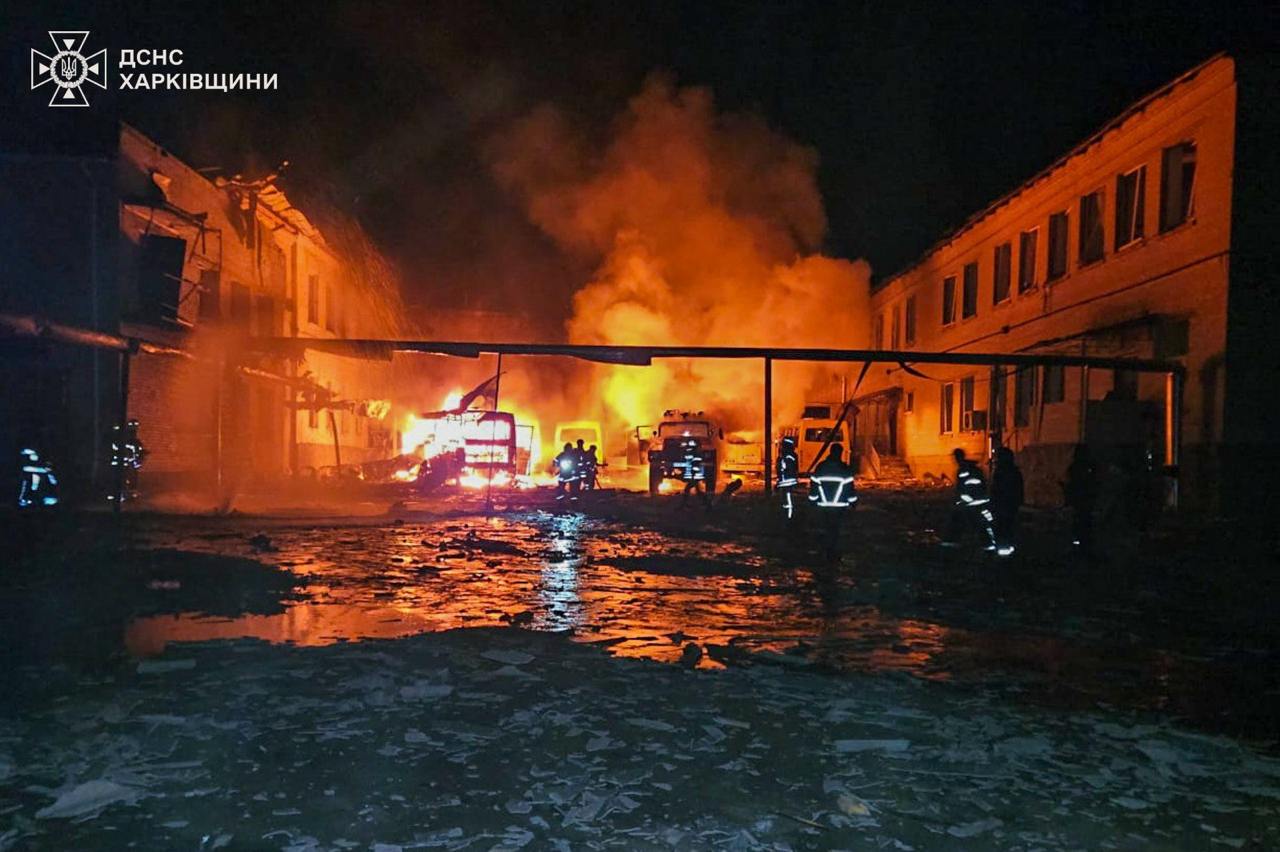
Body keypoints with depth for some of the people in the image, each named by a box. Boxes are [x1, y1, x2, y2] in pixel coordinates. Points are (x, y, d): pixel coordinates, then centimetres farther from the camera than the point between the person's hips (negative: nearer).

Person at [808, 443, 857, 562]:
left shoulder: (820, 467, 3)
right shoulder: (845, 469, -6)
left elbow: (814, 484, 5)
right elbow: (850, 486, -5)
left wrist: (813, 501, 13)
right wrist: (853, 501, 6)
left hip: (823, 505, 3)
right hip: (839, 506, -3)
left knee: (826, 529, 15)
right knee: (836, 529, 1)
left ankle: (826, 554, 19)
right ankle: (834, 556, -1)